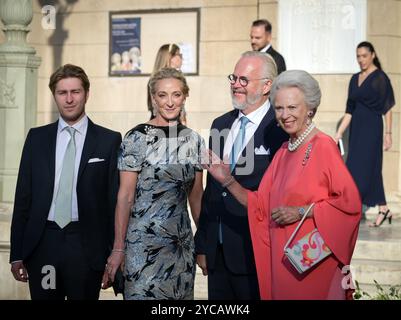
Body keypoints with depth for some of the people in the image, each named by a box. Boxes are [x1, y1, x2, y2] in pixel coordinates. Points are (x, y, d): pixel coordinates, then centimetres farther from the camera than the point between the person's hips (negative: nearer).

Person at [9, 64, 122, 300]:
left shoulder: (109, 140, 1)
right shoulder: (37, 138, 8)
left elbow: (115, 199, 1)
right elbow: (23, 196, 8)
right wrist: (17, 254, 4)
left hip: (87, 246, -2)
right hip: (42, 244, 2)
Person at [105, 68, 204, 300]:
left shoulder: (193, 139, 6)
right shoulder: (137, 138, -8)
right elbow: (125, 196, -8)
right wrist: (118, 248, -11)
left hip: (183, 243, 5)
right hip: (144, 243, -5)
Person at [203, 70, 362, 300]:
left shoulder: (323, 146, -11)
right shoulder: (284, 152, 11)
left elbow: (351, 202, -16)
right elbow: (262, 206, 10)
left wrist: (301, 212, -16)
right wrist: (228, 180, -1)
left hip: (313, 257, -7)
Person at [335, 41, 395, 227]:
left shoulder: (380, 78, -6)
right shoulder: (355, 79, 12)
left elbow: (387, 108, -7)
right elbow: (350, 109, 13)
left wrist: (388, 133, -11)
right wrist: (339, 133, 8)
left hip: (372, 128, -7)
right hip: (356, 128, 7)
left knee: (360, 170, -9)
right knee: (371, 170, 10)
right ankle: (383, 209, 18)